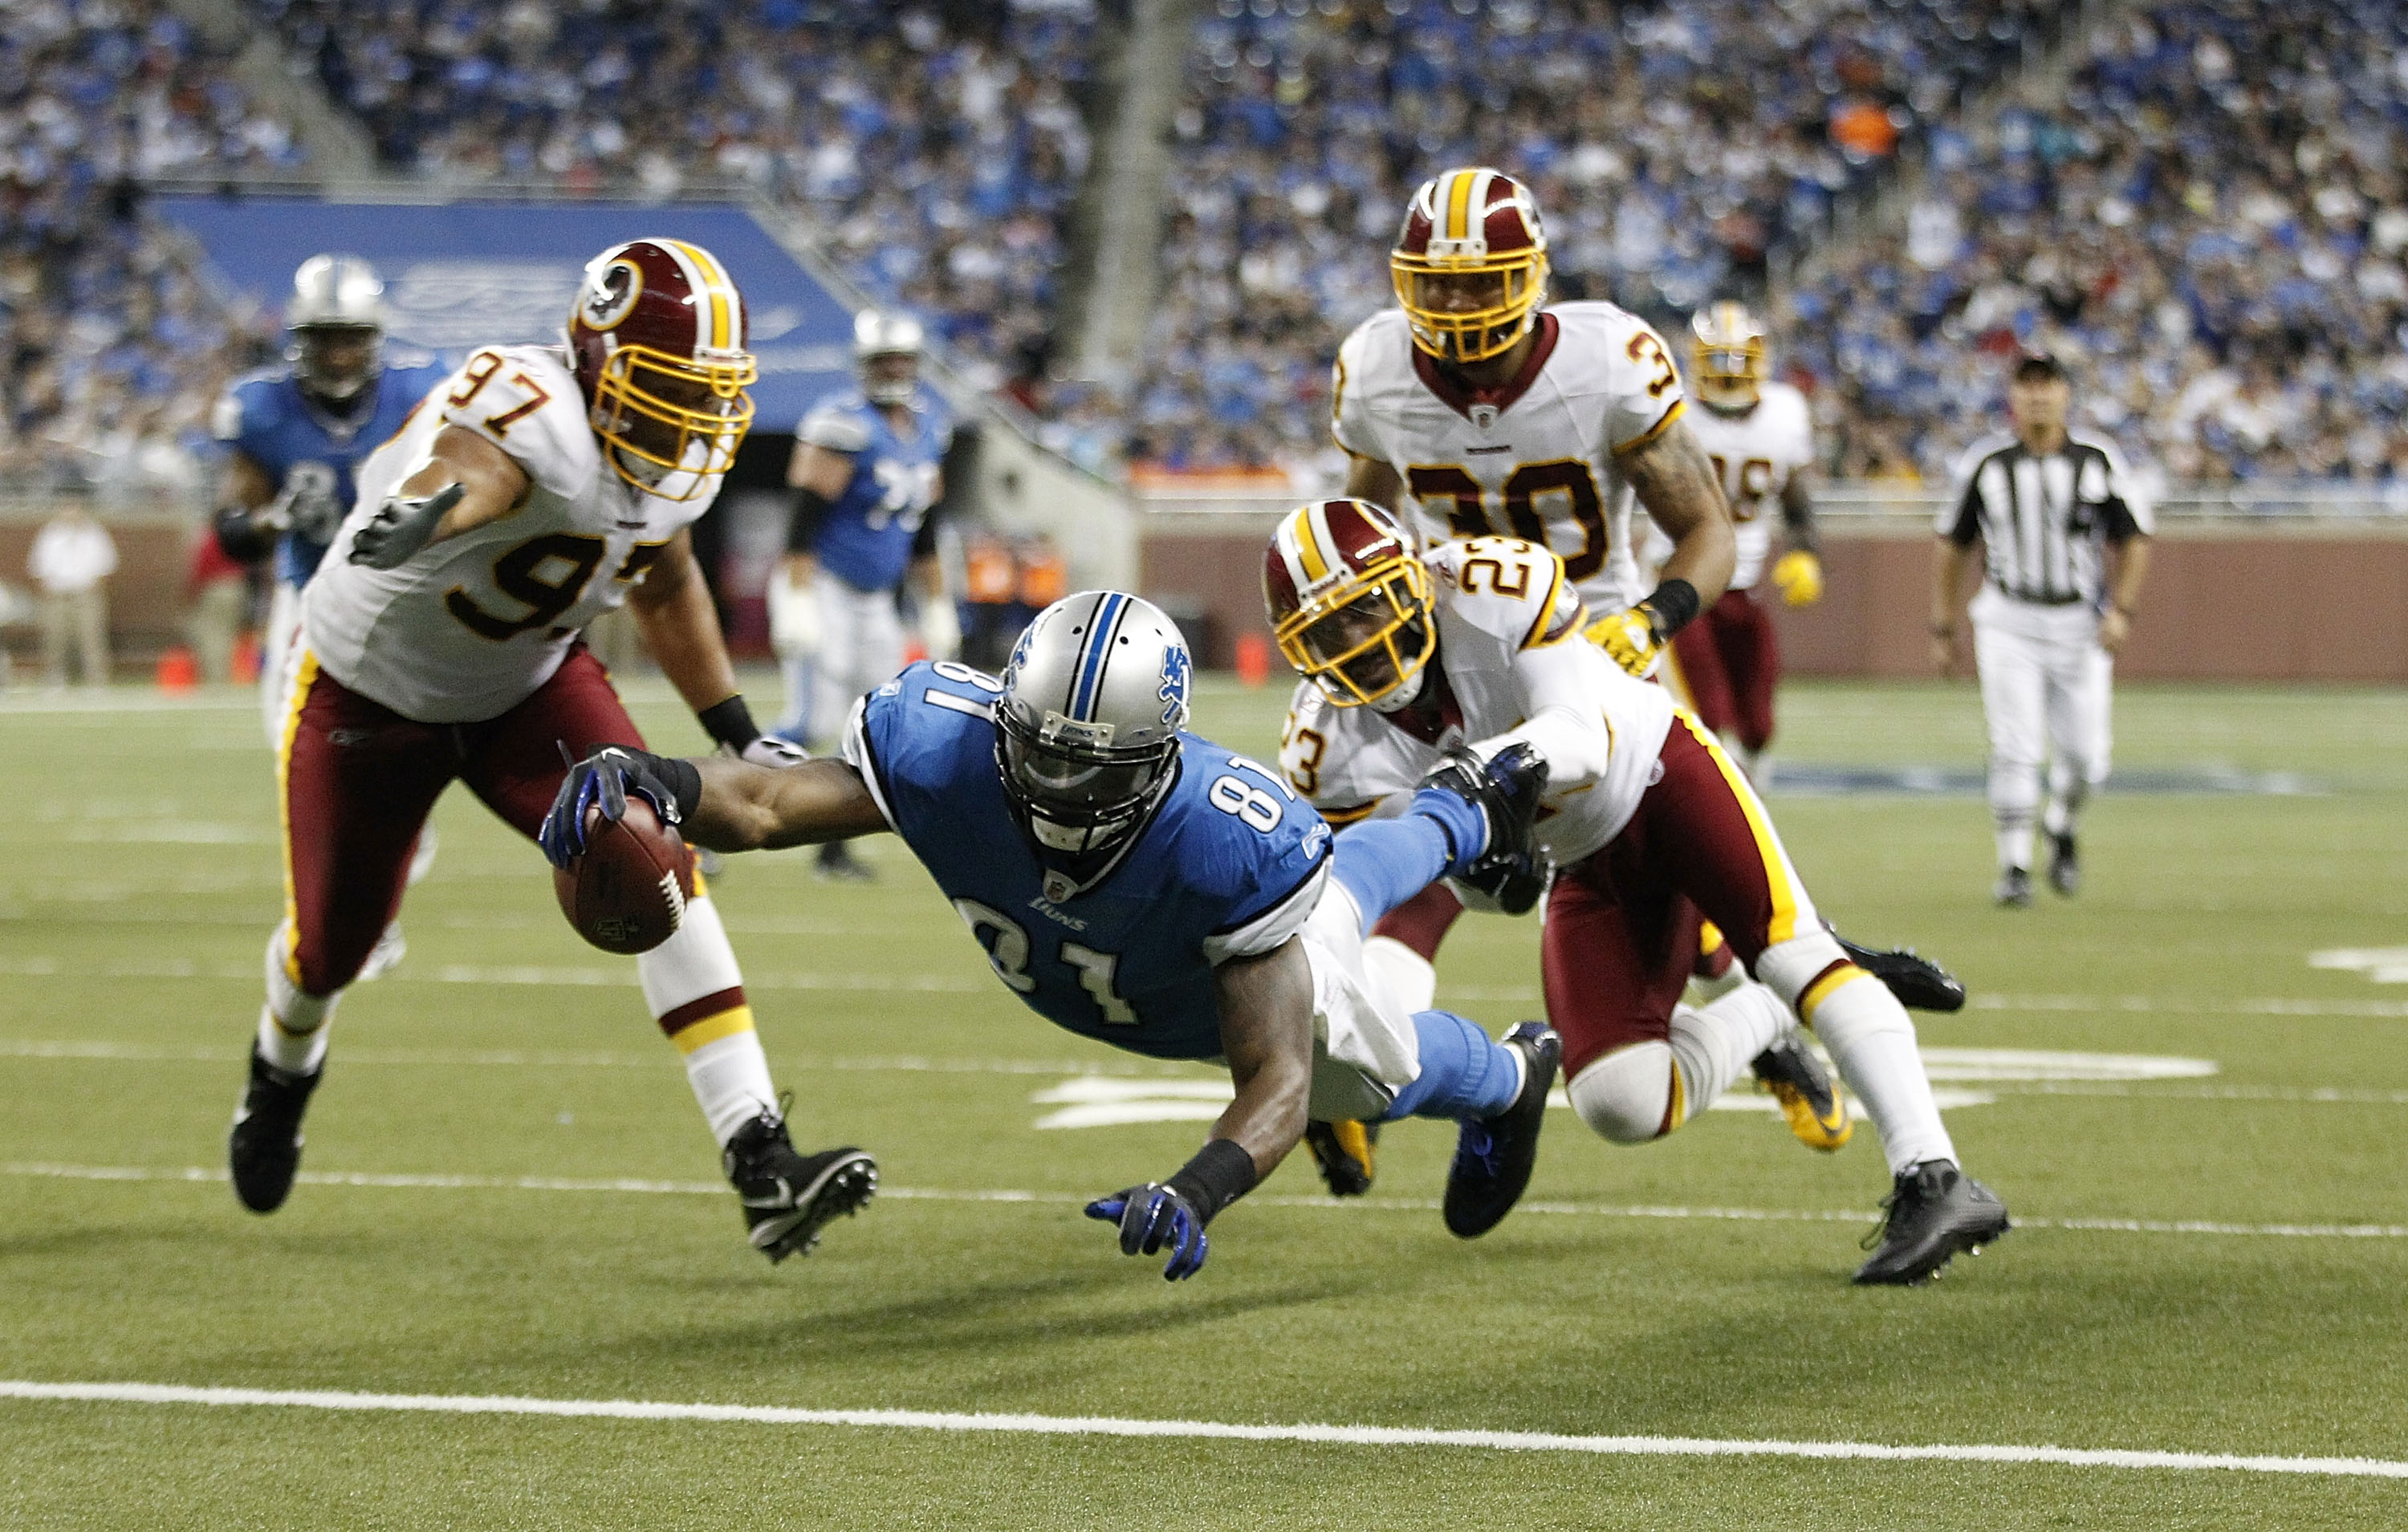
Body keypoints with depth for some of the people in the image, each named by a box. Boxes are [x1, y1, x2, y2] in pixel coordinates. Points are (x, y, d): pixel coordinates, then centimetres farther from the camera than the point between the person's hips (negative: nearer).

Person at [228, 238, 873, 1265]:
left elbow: (665, 583, 10)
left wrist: (737, 733, 6)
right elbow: (475, 467, -64)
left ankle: (760, 1167, -23)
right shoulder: (537, 418, -37)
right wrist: (428, 506, -88)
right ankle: (284, 1066, 54)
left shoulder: (678, 455, -12)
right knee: (331, 942, 12)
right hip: (370, 688, -5)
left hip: (529, 685, 5)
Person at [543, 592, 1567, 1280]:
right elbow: (764, 807, -39)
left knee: (1373, 1076, 29)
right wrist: (646, 781, -62)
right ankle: (1458, 821, 75)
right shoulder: (945, 748, -45)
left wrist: (1196, 1195, -69)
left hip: (1250, 953, -4)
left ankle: (1512, 1077, 68)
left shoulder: (1230, 846, -52)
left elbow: (1278, 1081, -50)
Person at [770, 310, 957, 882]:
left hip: (875, 601, 8)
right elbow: (804, 521, -19)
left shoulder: (928, 427, 9)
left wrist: (936, 608, 18)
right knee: (813, 725, -15)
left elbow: (924, 531, 18)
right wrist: (798, 600, -25)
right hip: (823, 591, -8)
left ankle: (834, 849, 10)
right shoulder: (844, 425, -16)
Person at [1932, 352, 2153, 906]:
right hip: (2009, 622, -1)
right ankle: (2014, 866, 0)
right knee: (2015, 750, -11)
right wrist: (1942, 628, 7)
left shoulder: (2097, 461, -1)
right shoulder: (1986, 464, -1)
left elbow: (2133, 539, 6)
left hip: (2081, 626, 1)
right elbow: (1953, 547, 8)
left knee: (2085, 758, 2)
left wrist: (2121, 610, -7)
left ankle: (2063, 826, 33)